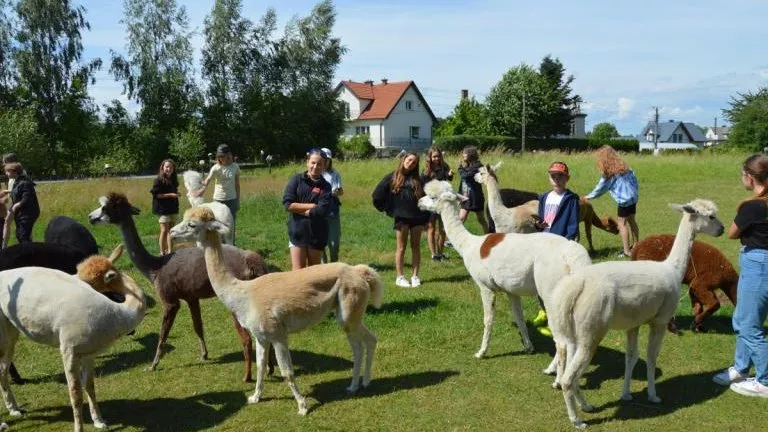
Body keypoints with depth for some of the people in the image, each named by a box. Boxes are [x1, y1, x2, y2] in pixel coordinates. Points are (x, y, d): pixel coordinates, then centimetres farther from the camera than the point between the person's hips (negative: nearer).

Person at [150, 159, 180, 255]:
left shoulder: (173, 180, 9)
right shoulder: (159, 180, -9)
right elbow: (156, 194, -14)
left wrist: (176, 193, 1)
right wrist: (170, 195, -18)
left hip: (173, 208, 6)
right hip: (163, 208, -6)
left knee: (171, 230, 9)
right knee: (164, 230, -6)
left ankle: (170, 251, 17)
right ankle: (162, 252, 3)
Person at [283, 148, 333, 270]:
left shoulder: (325, 186, -2)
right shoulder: (297, 180, -1)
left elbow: (322, 210, -16)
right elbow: (288, 203, -12)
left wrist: (299, 209, -10)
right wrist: (312, 206, -12)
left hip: (317, 234, 1)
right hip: (297, 232, 0)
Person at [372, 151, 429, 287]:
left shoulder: (418, 179, 8)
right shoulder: (392, 178, 1)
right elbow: (377, 196, 2)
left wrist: (426, 217, 8)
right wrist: (387, 209, 4)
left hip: (417, 216, 3)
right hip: (401, 217, -3)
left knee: (416, 247, 7)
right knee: (401, 247, 3)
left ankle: (415, 276, 14)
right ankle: (400, 277, 9)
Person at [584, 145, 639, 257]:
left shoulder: (609, 173, -12)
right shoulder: (623, 166, 9)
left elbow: (600, 188, -4)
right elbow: (634, 179, 12)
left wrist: (589, 196, 9)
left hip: (624, 201, -8)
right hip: (633, 198, 8)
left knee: (622, 224, 0)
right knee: (632, 221, 19)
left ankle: (627, 251, 1)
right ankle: (636, 245, 29)